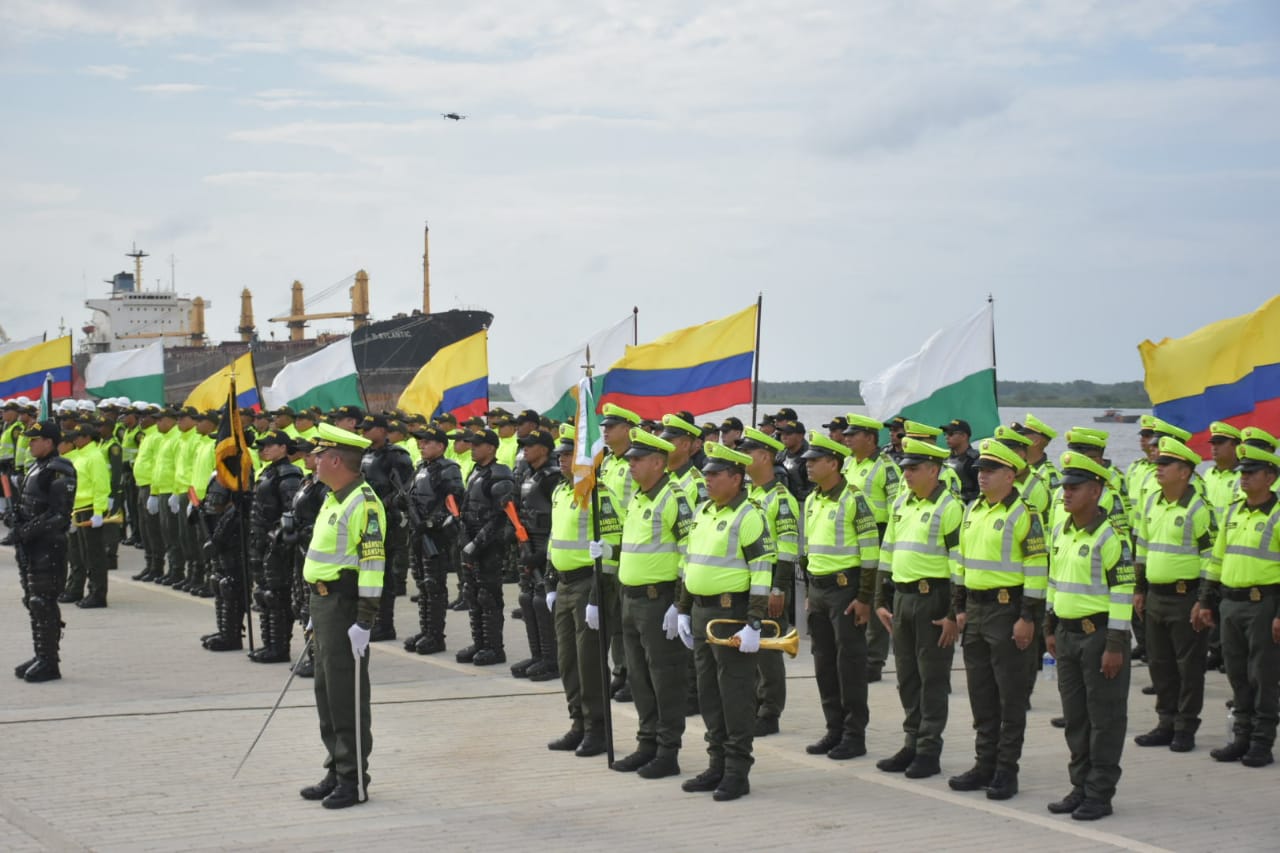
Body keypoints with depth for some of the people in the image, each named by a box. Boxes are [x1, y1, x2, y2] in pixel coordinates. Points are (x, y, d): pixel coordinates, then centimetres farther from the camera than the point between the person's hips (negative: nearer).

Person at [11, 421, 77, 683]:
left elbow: (60, 513, -20)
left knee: (43, 603, -7)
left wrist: (32, 529, -20)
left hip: (48, 546, -10)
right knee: (33, 601, 14)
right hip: (30, 545, 10)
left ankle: (49, 663, -1)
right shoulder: (35, 467, 16)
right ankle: (41, 657, 22)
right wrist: (14, 516, 5)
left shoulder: (59, 471, -14)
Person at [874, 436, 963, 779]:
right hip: (902, 597, 7)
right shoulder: (901, 504, 12)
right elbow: (887, 552, 18)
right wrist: (881, 601, 15)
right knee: (907, 676, 12)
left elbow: (960, 564, -14)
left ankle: (929, 752, 5)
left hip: (933, 598, -7)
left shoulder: (949, 508, -11)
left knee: (932, 678, -1)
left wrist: (954, 615, -16)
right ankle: (913, 744, 21)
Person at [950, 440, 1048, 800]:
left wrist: (1028, 617, -17)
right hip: (976, 609, 8)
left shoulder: (1024, 514, -11)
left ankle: (1006, 771, 5)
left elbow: (1038, 567, -14)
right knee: (981, 693, 12)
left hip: (1008, 608, -8)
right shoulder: (973, 511, 13)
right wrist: (960, 607, 14)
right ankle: (985, 764, 20)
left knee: (1011, 695, -1)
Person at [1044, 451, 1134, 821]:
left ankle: (1100, 794, 6)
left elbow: (1123, 591, -16)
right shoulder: (1060, 531, 9)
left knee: (1105, 718, 0)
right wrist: (1051, 629, 18)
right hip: (1068, 634, 8)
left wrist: (1115, 645, -18)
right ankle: (1081, 787, 22)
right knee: (1075, 717, 13)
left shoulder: (1111, 536, -14)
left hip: (1100, 633, -8)